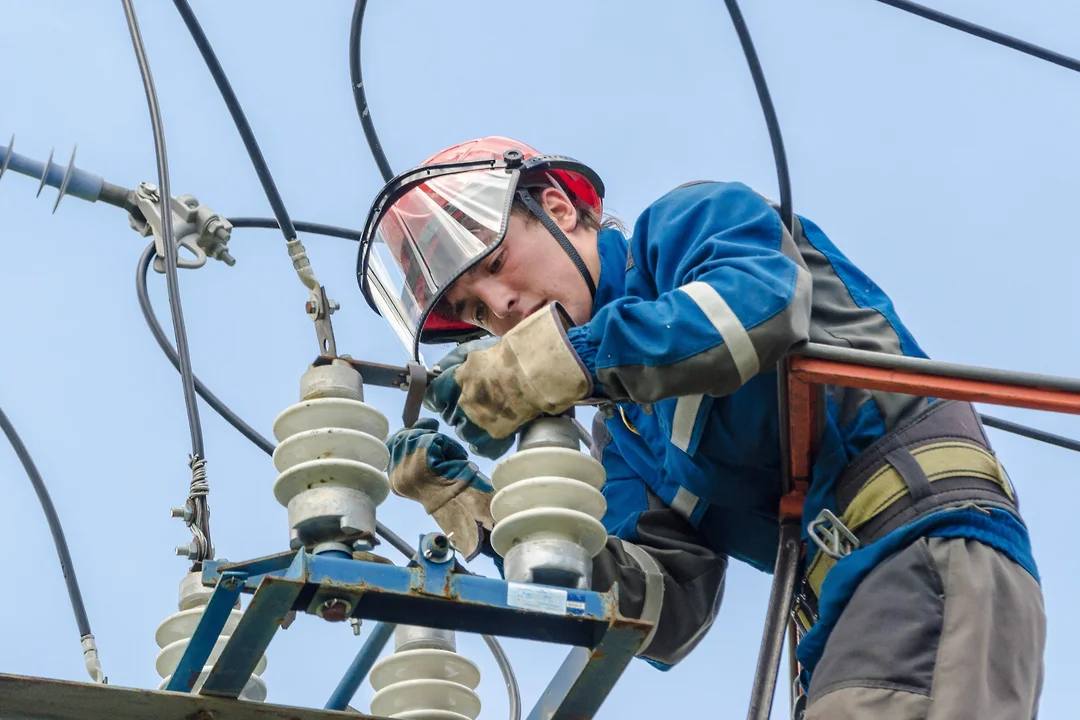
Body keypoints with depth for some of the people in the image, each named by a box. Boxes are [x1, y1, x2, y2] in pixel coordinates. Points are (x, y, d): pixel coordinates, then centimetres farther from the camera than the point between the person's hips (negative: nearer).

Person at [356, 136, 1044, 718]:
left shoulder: (691, 220, 10)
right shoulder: (624, 442, 25)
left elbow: (765, 298, -15)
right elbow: (672, 615, 9)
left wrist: (571, 356, -16)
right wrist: (484, 516, 2)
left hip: (934, 538, -8)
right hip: (839, 626, 8)